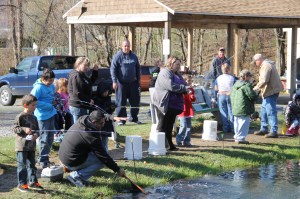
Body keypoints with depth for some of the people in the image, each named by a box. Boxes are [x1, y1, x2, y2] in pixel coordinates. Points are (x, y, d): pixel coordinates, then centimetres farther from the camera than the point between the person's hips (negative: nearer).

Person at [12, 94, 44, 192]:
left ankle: (32, 182, 24)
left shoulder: (34, 117, 9)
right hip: (22, 145, -6)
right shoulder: (20, 117, -10)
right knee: (22, 165, 0)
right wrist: (24, 129, -25)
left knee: (31, 164, 14)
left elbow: (37, 129, 14)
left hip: (31, 145, 6)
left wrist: (36, 134, -7)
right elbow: (15, 129, -11)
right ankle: (21, 184, 6)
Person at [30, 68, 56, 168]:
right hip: (43, 116, -8)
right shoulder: (38, 88, -15)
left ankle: (45, 155, 28)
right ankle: (43, 160, 5)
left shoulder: (52, 86, 9)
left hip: (51, 114, 8)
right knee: (44, 138, -3)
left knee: (50, 137, 15)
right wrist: (48, 105, -19)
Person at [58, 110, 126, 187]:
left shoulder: (81, 120, -4)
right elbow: (104, 156, -18)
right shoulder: (92, 137, -25)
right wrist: (118, 170, -8)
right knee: (102, 161, -8)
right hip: (72, 163, -9)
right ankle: (76, 176, -7)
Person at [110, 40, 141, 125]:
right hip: (121, 83, -4)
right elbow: (113, 69, -8)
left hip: (133, 83, 5)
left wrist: (138, 80, 15)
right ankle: (121, 119, 5)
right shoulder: (117, 56, -5)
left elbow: (138, 69, 19)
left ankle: (134, 117, 20)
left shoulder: (134, 56, 10)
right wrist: (114, 81, -15)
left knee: (135, 101, 7)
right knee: (121, 102, -2)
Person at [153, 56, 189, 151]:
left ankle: (170, 145, 18)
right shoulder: (165, 73, -12)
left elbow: (183, 84, 20)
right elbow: (171, 86, -24)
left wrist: (186, 89, -4)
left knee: (169, 126, 13)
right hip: (164, 104, -9)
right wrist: (184, 88, -18)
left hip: (173, 105, 9)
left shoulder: (177, 74, 19)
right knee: (162, 126, -5)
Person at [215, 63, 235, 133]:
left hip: (221, 96, 1)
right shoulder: (232, 78, -5)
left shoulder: (218, 78, 0)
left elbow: (216, 89, 5)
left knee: (223, 113, 5)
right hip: (230, 96, -1)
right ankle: (233, 128, 6)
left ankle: (226, 128, 5)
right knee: (231, 112, 5)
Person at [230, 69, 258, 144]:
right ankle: (240, 138, -3)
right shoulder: (246, 85, -16)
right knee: (244, 123, -3)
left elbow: (231, 95, 19)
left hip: (235, 109, 9)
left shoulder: (235, 85, 12)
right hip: (244, 110, -9)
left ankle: (237, 136, 26)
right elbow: (252, 96, -18)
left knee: (237, 123, 17)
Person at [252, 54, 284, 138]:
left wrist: (256, 88, -15)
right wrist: (258, 87, 14)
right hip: (269, 91, 11)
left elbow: (264, 80, -26)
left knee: (270, 112, -9)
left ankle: (274, 131, -8)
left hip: (270, 91, -11)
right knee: (264, 111, 18)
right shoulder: (267, 65, 17)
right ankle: (263, 129, 27)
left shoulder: (266, 66, -17)